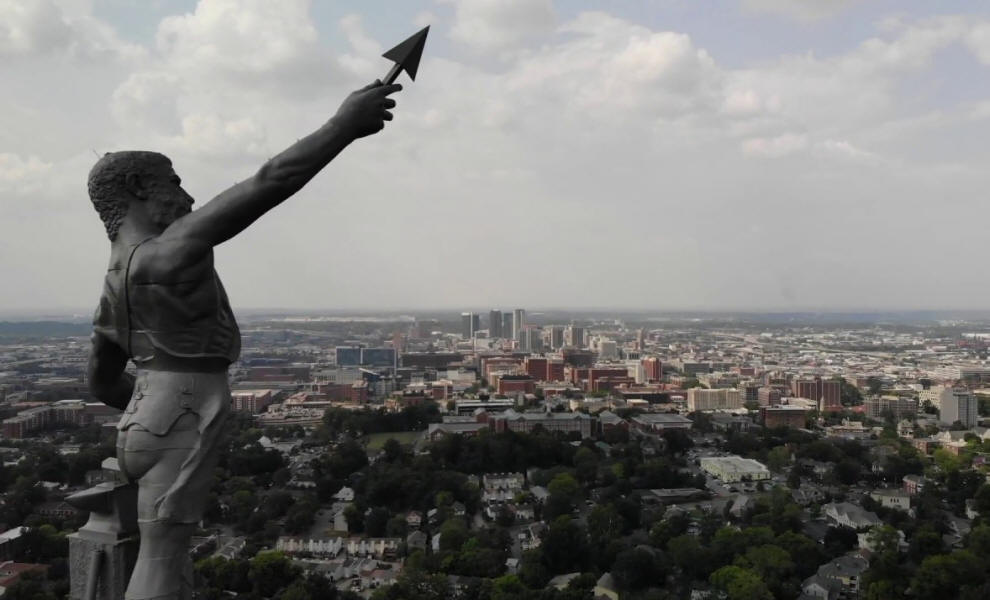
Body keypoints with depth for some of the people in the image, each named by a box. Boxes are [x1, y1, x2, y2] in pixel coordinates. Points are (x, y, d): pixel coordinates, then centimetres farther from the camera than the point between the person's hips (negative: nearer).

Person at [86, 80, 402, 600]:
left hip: (148, 424, 10)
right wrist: (344, 124, -19)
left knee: (169, 552, 18)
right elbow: (267, 185, -24)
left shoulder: (117, 280, 14)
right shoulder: (167, 252, -17)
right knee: (162, 556, -1)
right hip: (176, 433, -10)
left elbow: (101, 381, 23)